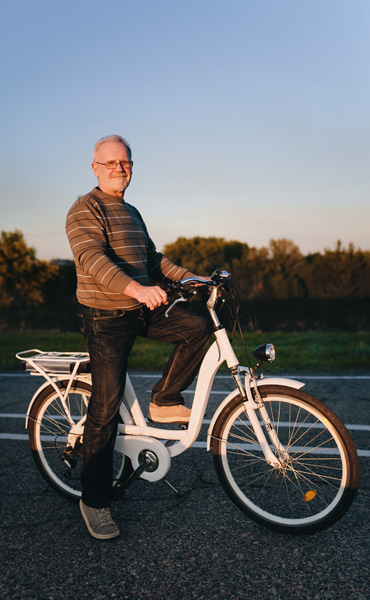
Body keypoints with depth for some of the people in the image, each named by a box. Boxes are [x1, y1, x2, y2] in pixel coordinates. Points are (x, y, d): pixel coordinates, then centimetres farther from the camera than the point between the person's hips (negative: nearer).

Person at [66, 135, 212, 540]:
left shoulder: (132, 213, 19)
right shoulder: (86, 209, -10)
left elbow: (153, 259, 24)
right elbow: (93, 260, -26)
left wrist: (193, 279, 13)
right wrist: (137, 289, -41)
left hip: (141, 311, 8)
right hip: (106, 317, -7)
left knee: (198, 328, -12)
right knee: (105, 409, -5)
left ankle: (163, 401, 6)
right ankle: (94, 501, 9)